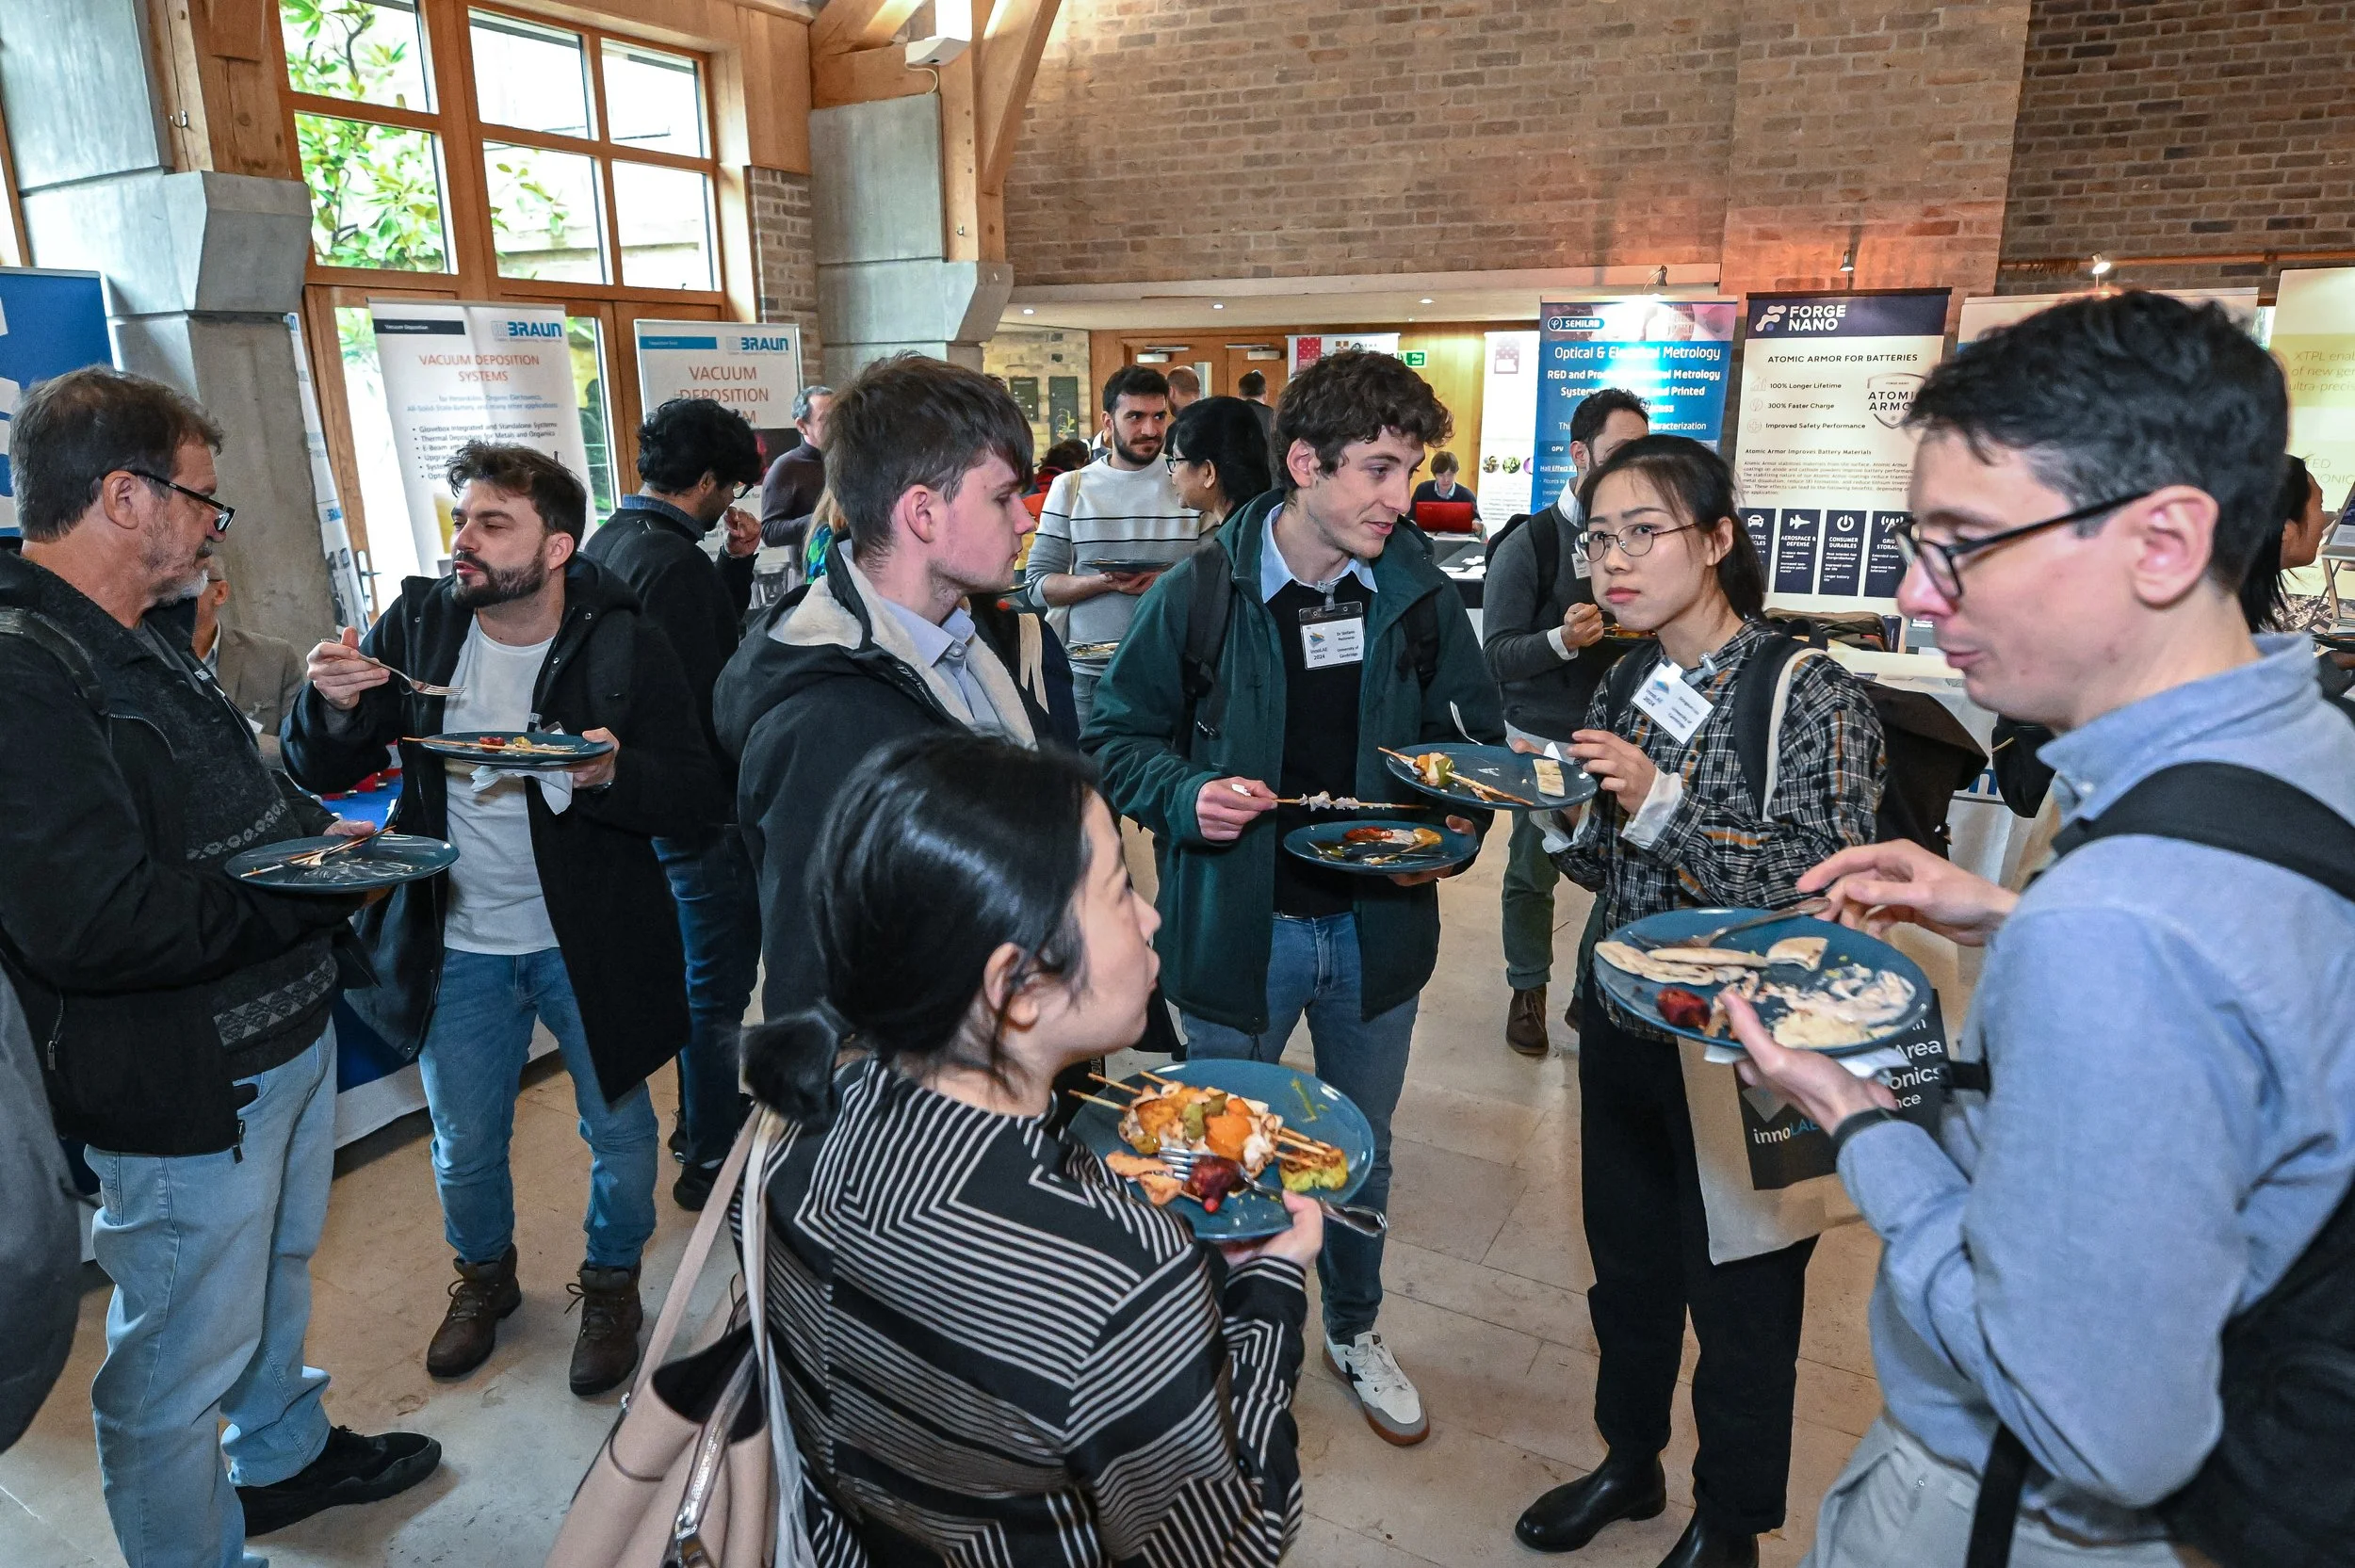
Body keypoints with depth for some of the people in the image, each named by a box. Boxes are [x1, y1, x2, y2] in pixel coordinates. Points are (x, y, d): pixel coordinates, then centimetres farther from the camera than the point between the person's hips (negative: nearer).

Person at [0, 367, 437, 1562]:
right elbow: (99, 924, -33)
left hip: (281, 1037, 10)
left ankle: (282, 1452, 51)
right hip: (181, 1092, -10)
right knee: (182, 1361, 10)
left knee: (275, 1271, 29)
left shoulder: (142, 639, 8)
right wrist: (320, 889, -23)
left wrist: (315, 829, 0)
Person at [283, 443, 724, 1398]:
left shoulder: (625, 645, -14)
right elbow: (319, 774, 1)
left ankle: (612, 1284, 42)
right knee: (464, 1148, 20)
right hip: (456, 945, 3)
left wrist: (614, 775, -37)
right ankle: (484, 1276, 49)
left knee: (618, 1131, 15)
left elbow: (702, 796, -17)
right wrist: (332, 707, -21)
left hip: (592, 942, -2)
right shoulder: (418, 624, -5)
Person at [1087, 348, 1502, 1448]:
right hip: (1237, 924, -2)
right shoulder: (1201, 594, -12)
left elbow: (1473, 737, 7)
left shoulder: (1421, 596, -5)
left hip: (1376, 924, 3)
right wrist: (1186, 798, -22)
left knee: (1362, 1149, 22)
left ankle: (1355, 1331, 48)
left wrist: (1454, 832, -11)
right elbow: (1120, 735, -3)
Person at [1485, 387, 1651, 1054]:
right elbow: (1498, 654, -12)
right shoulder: (1529, 543, -7)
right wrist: (1561, 640, -29)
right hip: (1547, 738, -3)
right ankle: (1528, 991, 27)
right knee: (1533, 871, 8)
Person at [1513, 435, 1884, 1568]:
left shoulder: (1811, 694, -15)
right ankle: (1629, 1462, 45)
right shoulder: (1625, 695, 4)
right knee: (1627, 1261, 20)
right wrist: (1563, 813, -11)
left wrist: (1663, 804, -28)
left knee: (1739, 1289, 13)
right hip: (1626, 1022, 6)